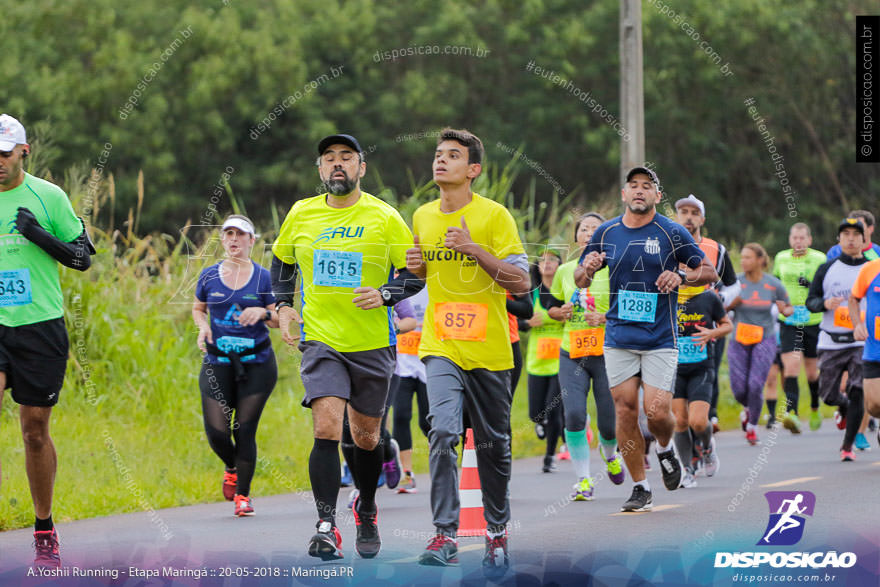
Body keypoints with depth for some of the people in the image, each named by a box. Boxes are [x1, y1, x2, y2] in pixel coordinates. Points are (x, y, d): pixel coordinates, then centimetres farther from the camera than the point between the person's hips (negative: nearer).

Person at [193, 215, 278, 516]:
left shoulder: (263, 277, 1)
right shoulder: (209, 276, 6)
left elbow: (280, 319, 4)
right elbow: (198, 309, 20)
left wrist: (262, 313, -17)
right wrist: (203, 327, 0)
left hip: (257, 364, -1)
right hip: (217, 364, 1)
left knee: (245, 430, -6)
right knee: (216, 432, -8)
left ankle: (243, 494, 8)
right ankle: (232, 468, 26)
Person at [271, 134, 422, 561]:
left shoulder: (384, 218, -4)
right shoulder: (301, 214, 4)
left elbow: (417, 273, -1)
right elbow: (282, 262, 21)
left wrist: (384, 295, -17)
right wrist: (283, 306, 8)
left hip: (373, 344, 0)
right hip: (320, 341, 0)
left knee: (365, 437, 11)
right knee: (326, 429, -17)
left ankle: (367, 510, 37)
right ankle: (326, 526, -16)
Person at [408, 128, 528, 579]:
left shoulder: (494, 215, -6)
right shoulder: (423, 216, 8)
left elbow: (521, 283, -9)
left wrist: (474, 249, -18)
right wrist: (416, 266, 2)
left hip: (488, 348, -2)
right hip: (440, 345, 2)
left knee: (493, 445, 7)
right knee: (442, 430, -19)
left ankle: (497, 531, 25)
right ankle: (445, 535, -20)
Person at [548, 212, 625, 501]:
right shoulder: (565, 271, 7)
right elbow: (552, 306, 21)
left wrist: (606, 318, -18)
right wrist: (560, 312, -2)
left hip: (606, 354, -2)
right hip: (572, 354, 2)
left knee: (609, 423, 2)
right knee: (574, 415, -16)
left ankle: (609, 453, 39)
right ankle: (583, 479, -6)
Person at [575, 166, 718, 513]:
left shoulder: (671, 233, -2)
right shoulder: (606, 233, 6)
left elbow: (709, 272, 4)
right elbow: (580, 281, 15)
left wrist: (681, 276, -16)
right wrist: (587, 269, -9)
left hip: (660, 339, -3)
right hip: (618, 338, 3)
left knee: (657, 411, -12)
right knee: (625, 410, -1)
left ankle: (665, 449, 23)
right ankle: (640, 489, 10)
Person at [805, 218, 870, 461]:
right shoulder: (827, 269, 7)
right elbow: (810, 301, 8)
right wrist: (825, 303, -13)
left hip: (861, 342, -1)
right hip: (831, 341, 1)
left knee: (857, 394, -10)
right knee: (828, 394, 3)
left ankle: (848, 445, -1)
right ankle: (844, 408, 39)